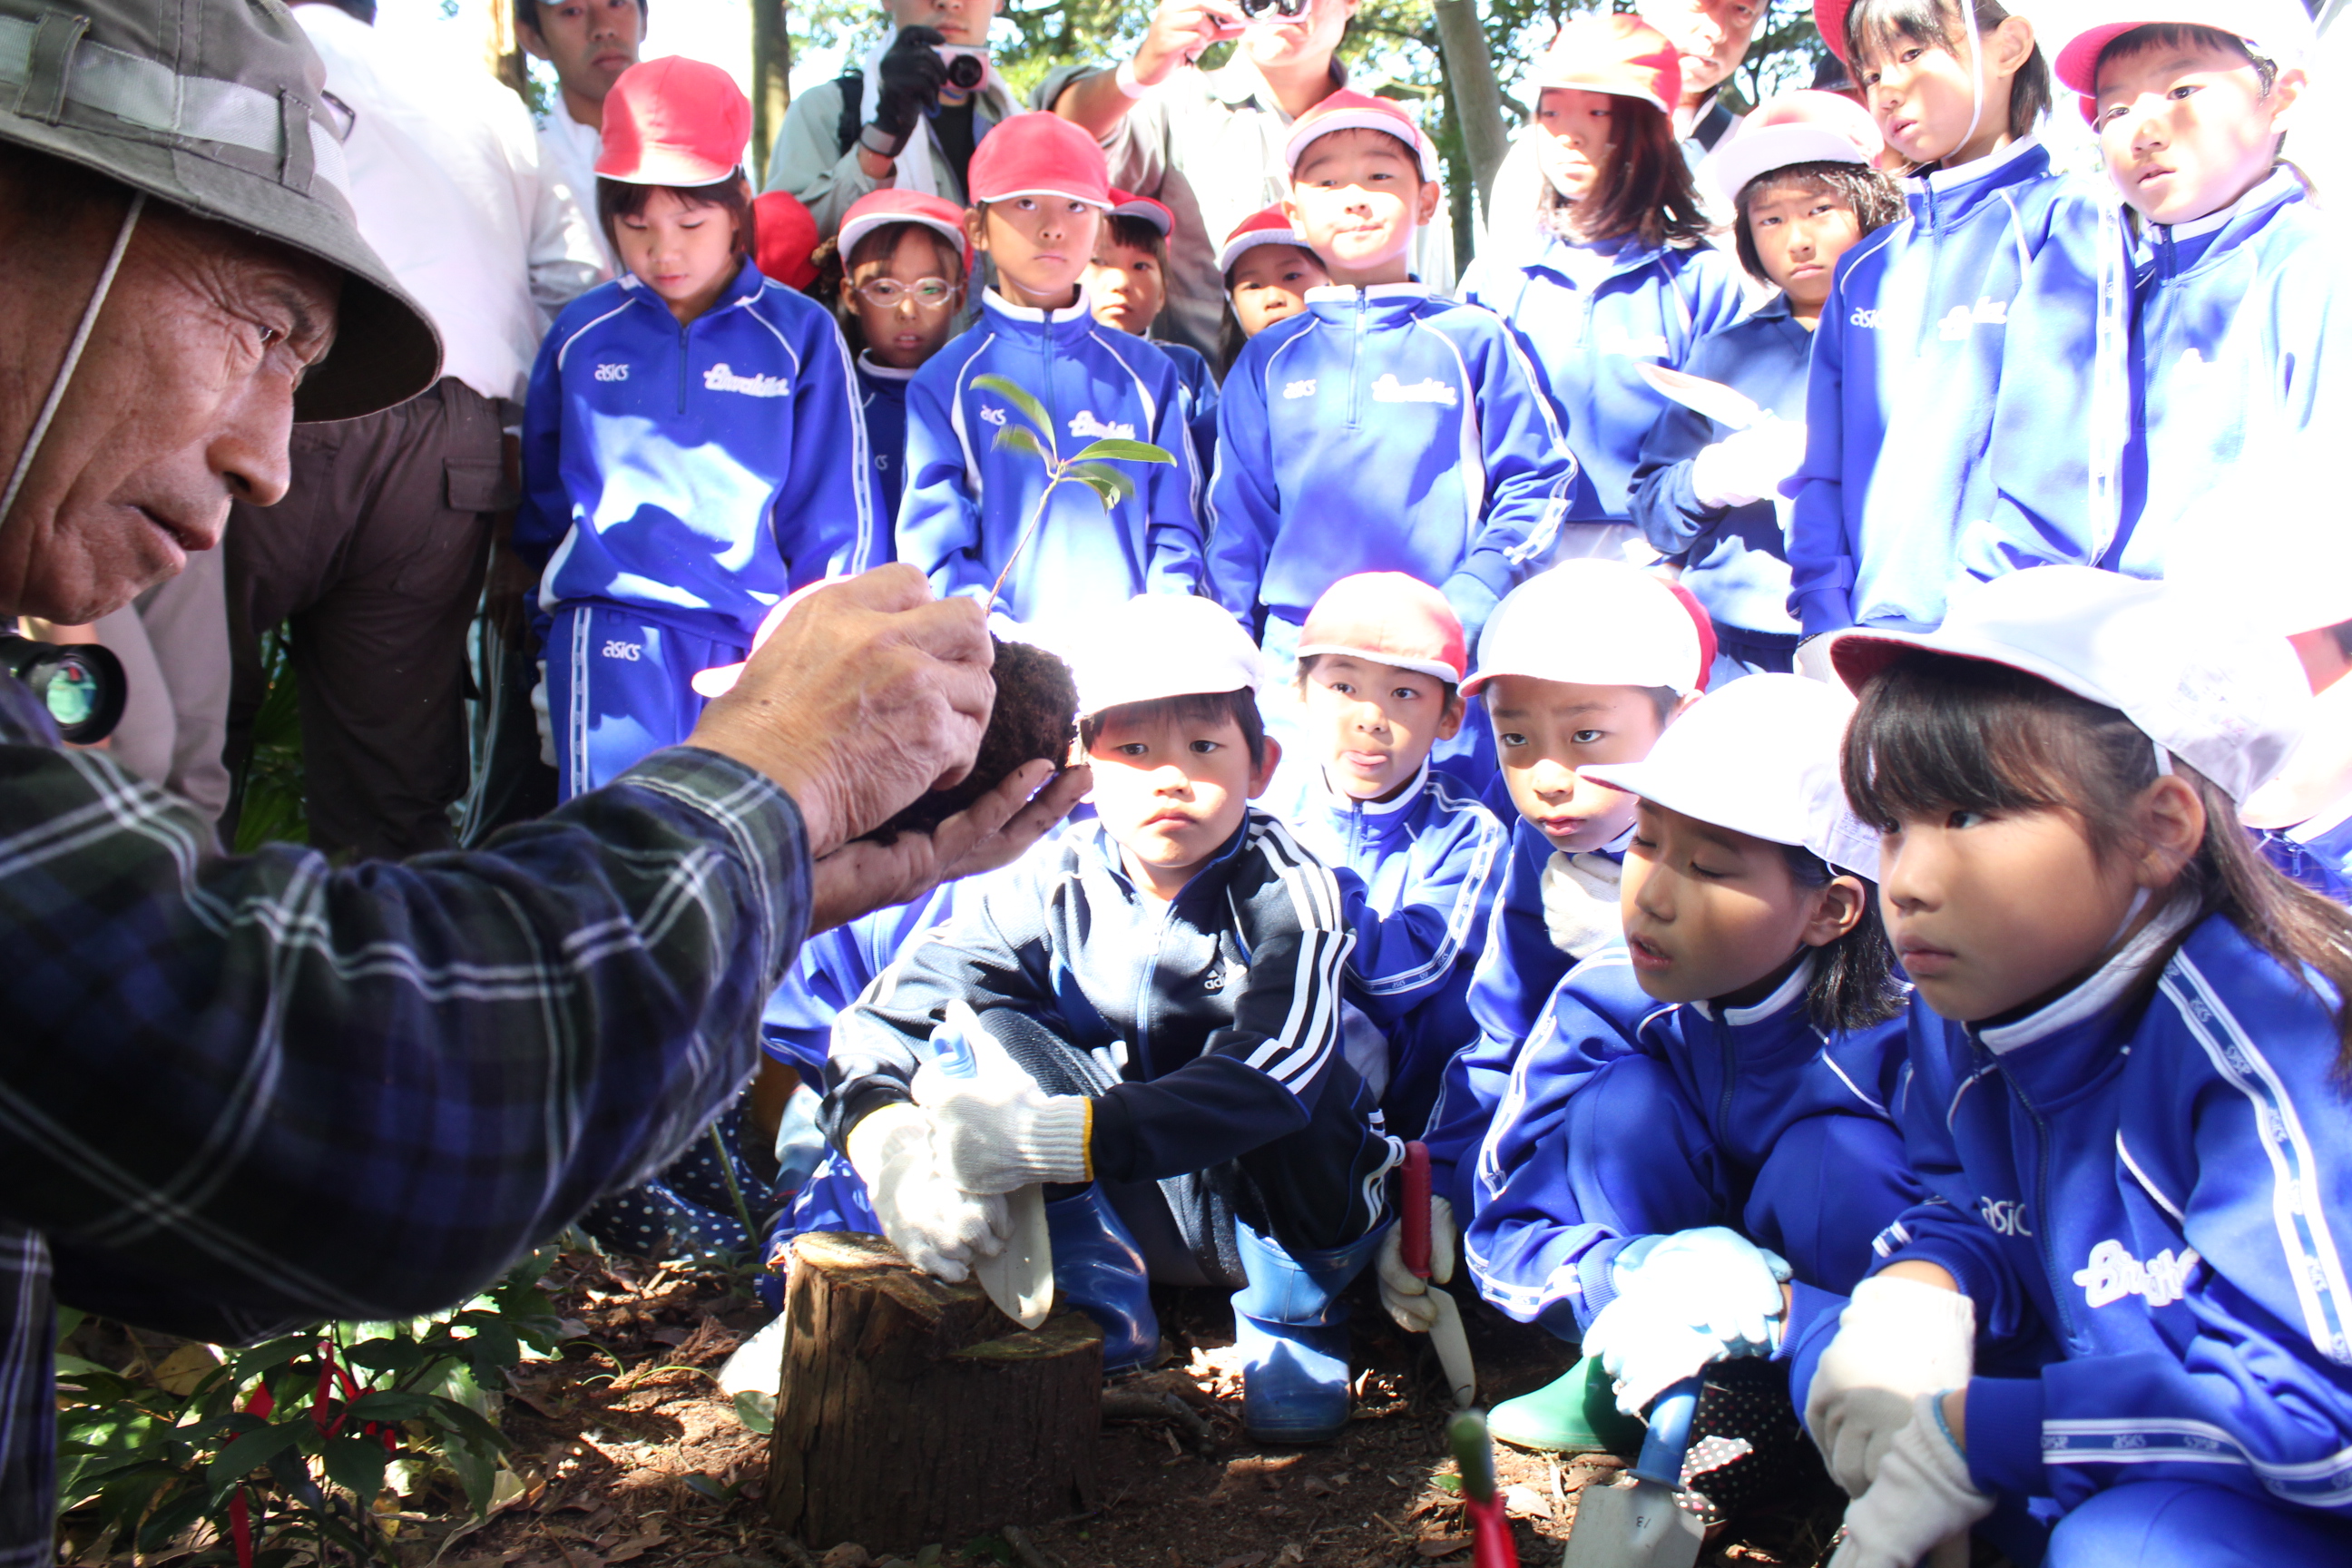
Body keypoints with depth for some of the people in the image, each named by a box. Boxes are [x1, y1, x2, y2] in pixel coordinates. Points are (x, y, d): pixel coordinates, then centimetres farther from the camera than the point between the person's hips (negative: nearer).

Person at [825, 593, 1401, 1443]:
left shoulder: (1287, 895, -21)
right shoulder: (1054, 889, -11)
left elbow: (1268, 1073, -38)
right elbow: (879, 1021, -18)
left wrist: (1058, 1138, -49)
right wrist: (894, 1153, -41)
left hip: (1276, 1211, -2)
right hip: (1116, 1214, 2)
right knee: (977, 1024, -19)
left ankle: (1293, 1315, -7)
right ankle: (1096, 1302, -12)